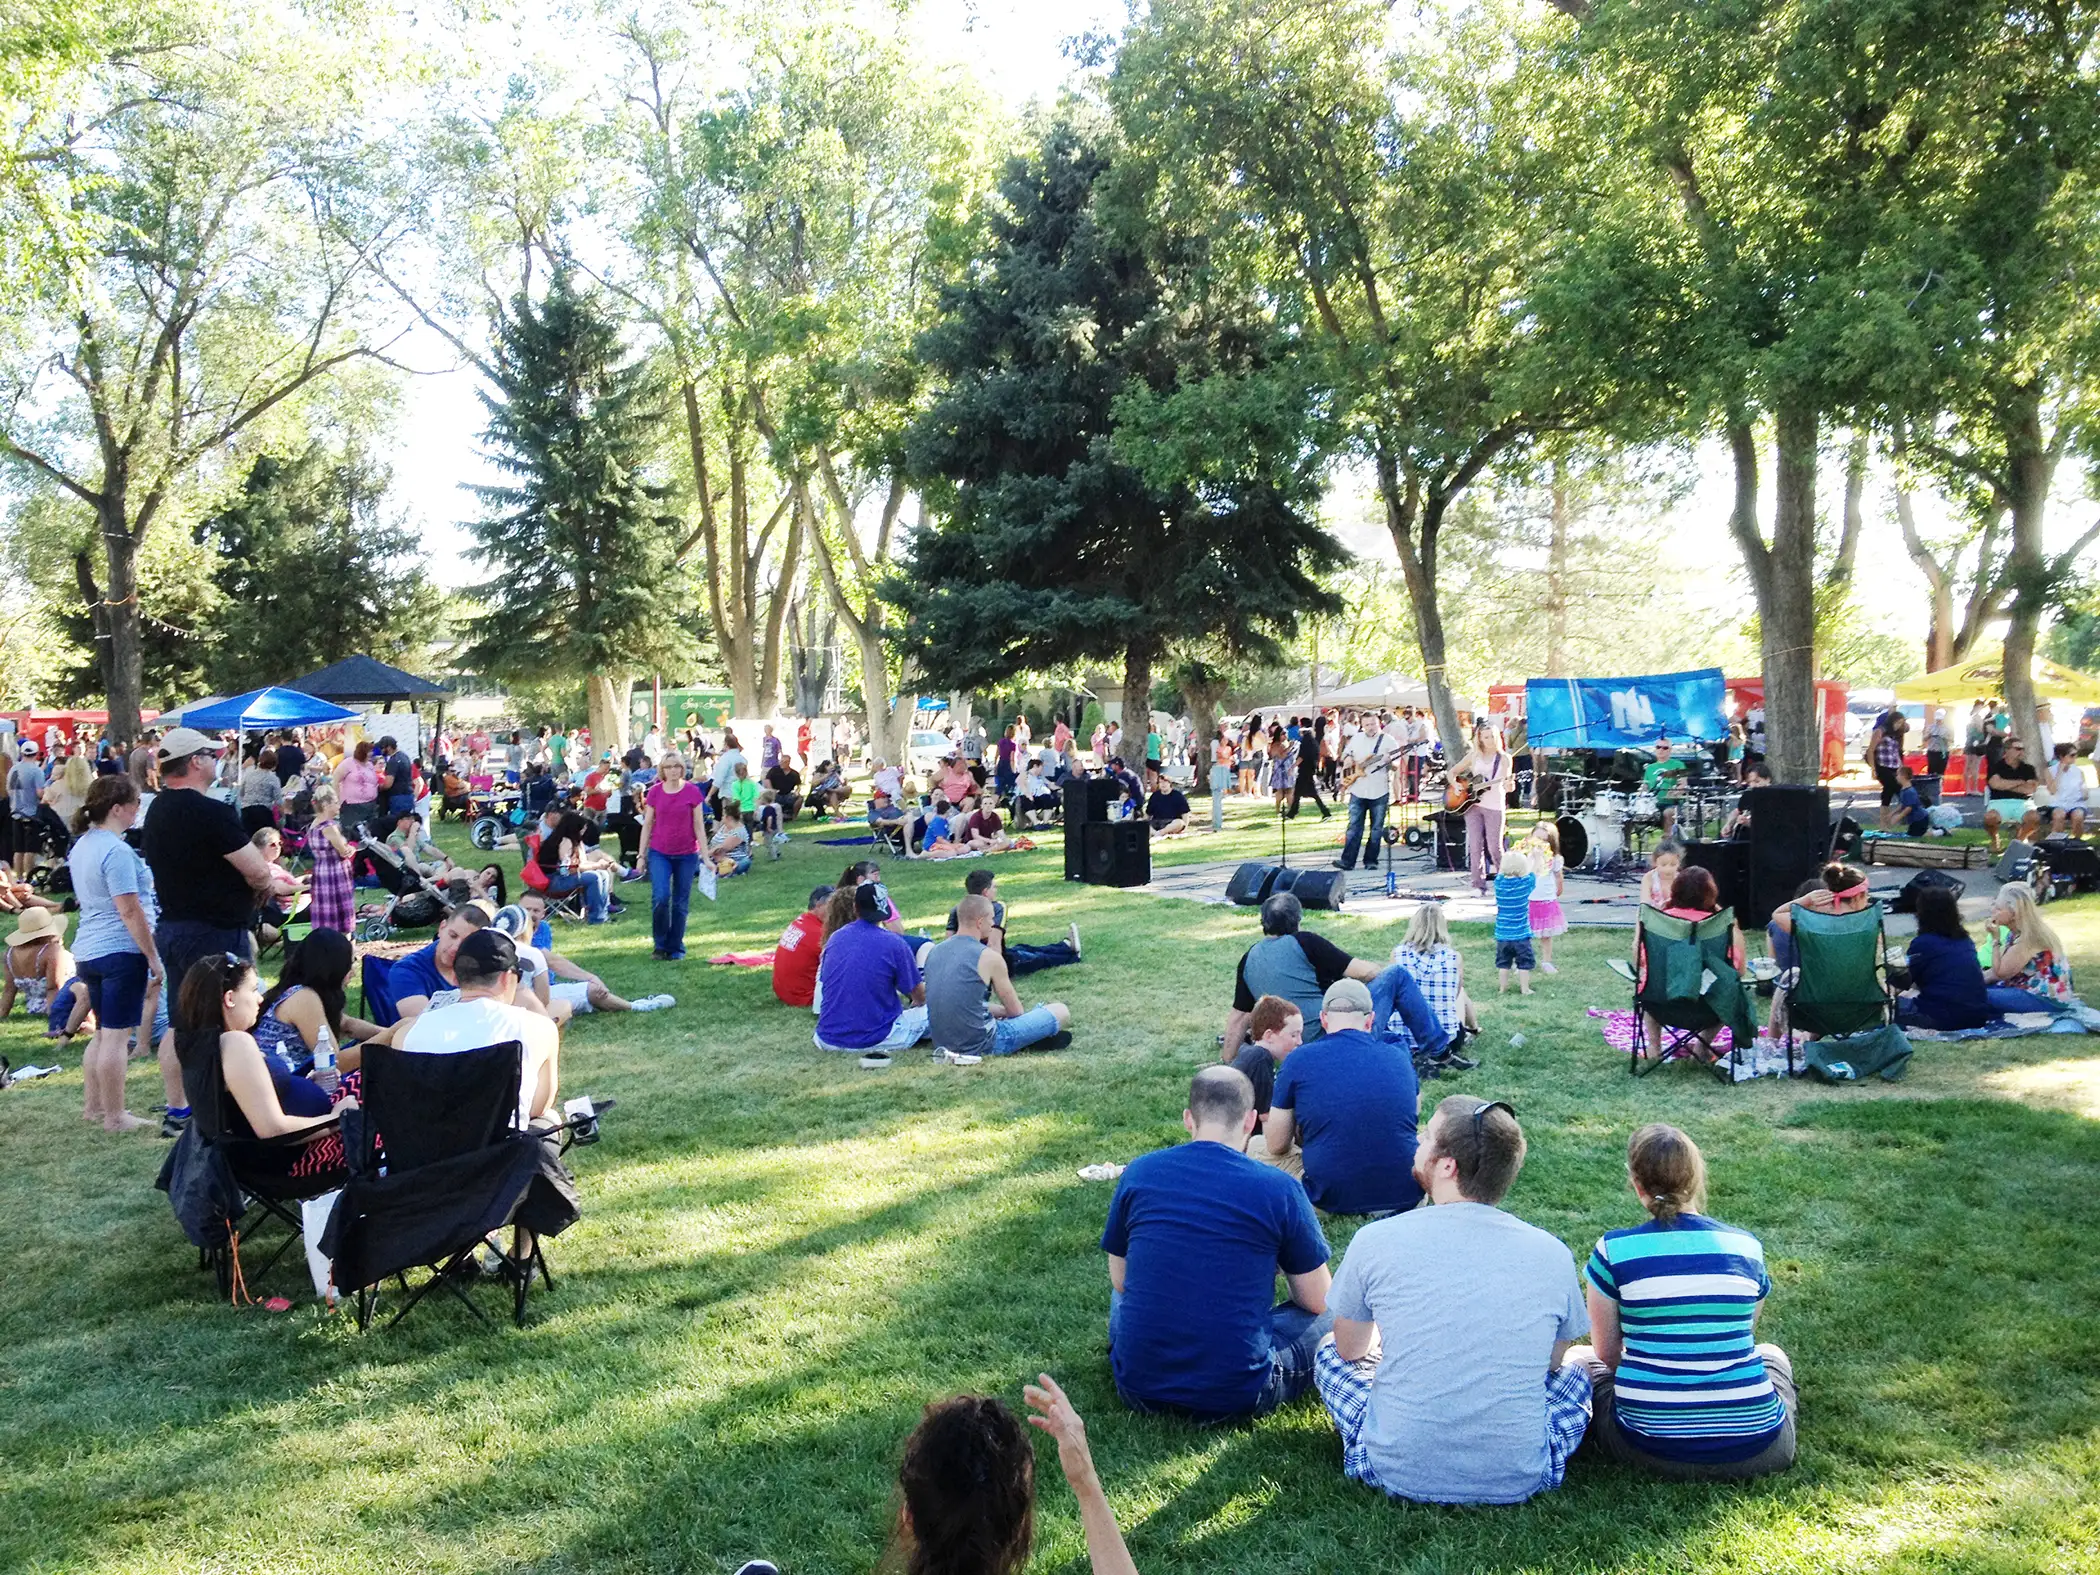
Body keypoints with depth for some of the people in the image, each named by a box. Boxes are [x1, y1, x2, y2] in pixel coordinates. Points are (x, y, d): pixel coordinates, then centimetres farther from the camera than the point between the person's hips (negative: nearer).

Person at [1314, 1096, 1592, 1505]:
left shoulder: (1376, 1240, -10)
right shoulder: (1553, 1255, -7)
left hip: (1398, 1473, -1)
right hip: (1518, 1481, 1)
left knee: (1329, 1350, 26)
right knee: (1578, 1368, 29)